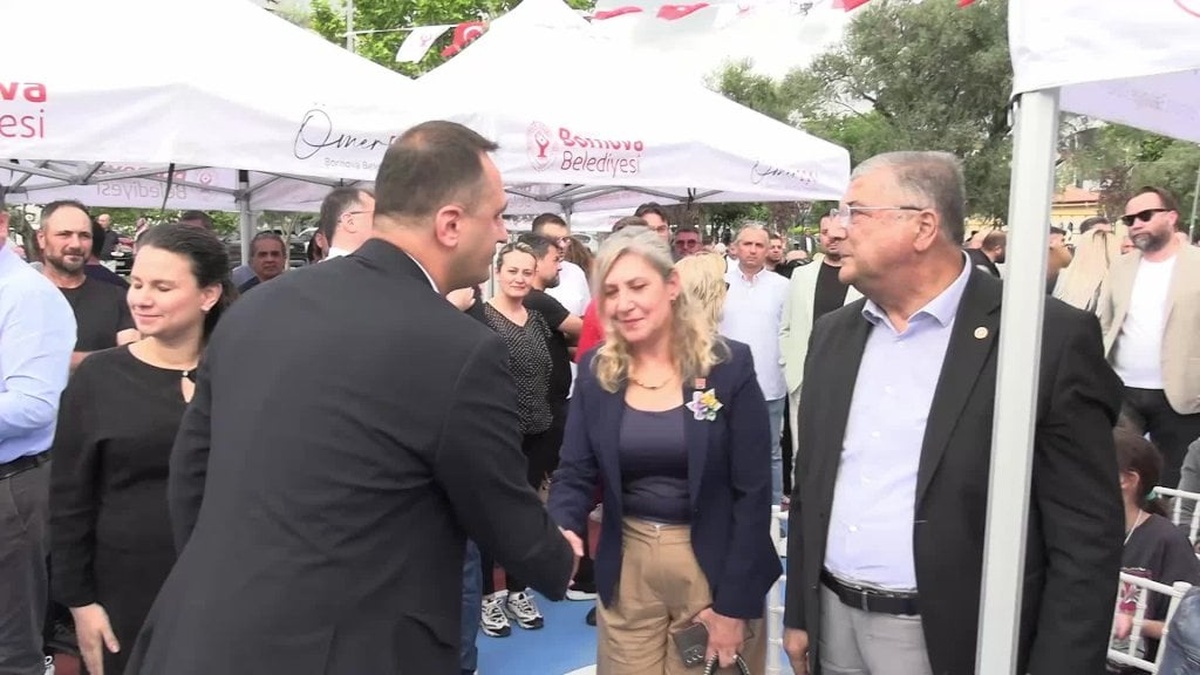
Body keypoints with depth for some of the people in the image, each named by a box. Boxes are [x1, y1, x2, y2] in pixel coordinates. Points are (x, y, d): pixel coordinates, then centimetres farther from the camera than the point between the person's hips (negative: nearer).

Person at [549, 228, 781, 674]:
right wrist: (561, 531, -23)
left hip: (713, 565, -2)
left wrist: (735, 603, -12)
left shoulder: (729, 366, -12)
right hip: (626, 565, 3)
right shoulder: (595, 371, -2)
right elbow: (575, 473, -1)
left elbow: (753, 491, -11)